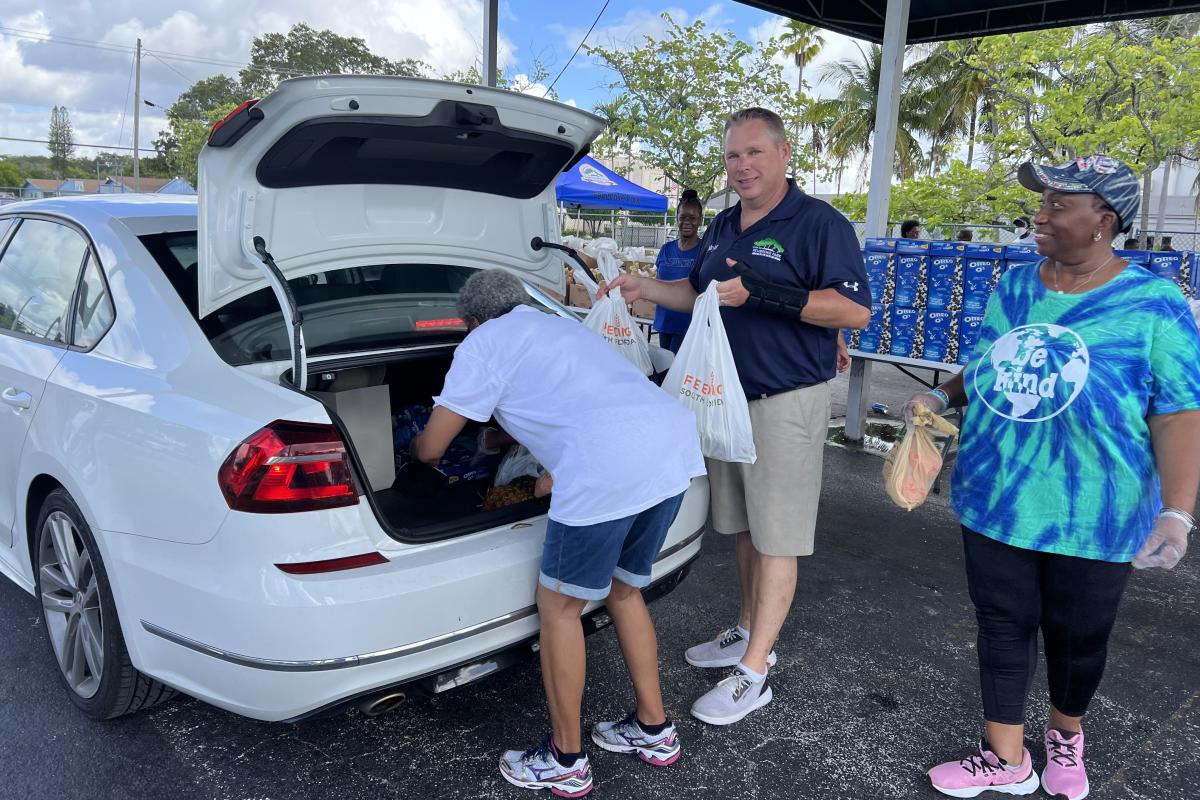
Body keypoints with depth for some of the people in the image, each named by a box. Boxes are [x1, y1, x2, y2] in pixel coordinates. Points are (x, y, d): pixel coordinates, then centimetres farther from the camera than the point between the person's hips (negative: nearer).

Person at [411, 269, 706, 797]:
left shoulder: (483, 343, 14)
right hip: (674, 442, 8)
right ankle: (654, 730, 37)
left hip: (611, 466, -8)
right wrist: (557, 479, 57)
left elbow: (430, 448, 16)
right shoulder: (560, 326, 36)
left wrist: (412, 446, 38)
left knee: (558, 607, 11)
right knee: (622, 590, 26)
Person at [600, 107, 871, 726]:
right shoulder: (723, 226, 12)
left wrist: (764, 294, -30)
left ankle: (753, 674, 6)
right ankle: (749, 632, 34)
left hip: (787, 403, -8)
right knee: (743, 525, 18)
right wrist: (644, 289, 8)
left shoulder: (819, 223, -13)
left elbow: (856, 310, -21)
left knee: (775, 538, -1)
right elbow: (698, 293, 26)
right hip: (727, 396, 8)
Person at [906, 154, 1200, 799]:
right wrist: (941, 396, 0)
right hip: (994, 503, 4)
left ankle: (1065, 733, 46)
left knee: (1076, 637, 16)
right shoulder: (1013, 287, 2)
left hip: (1091, 519, -3)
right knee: (1003, 627, 12)